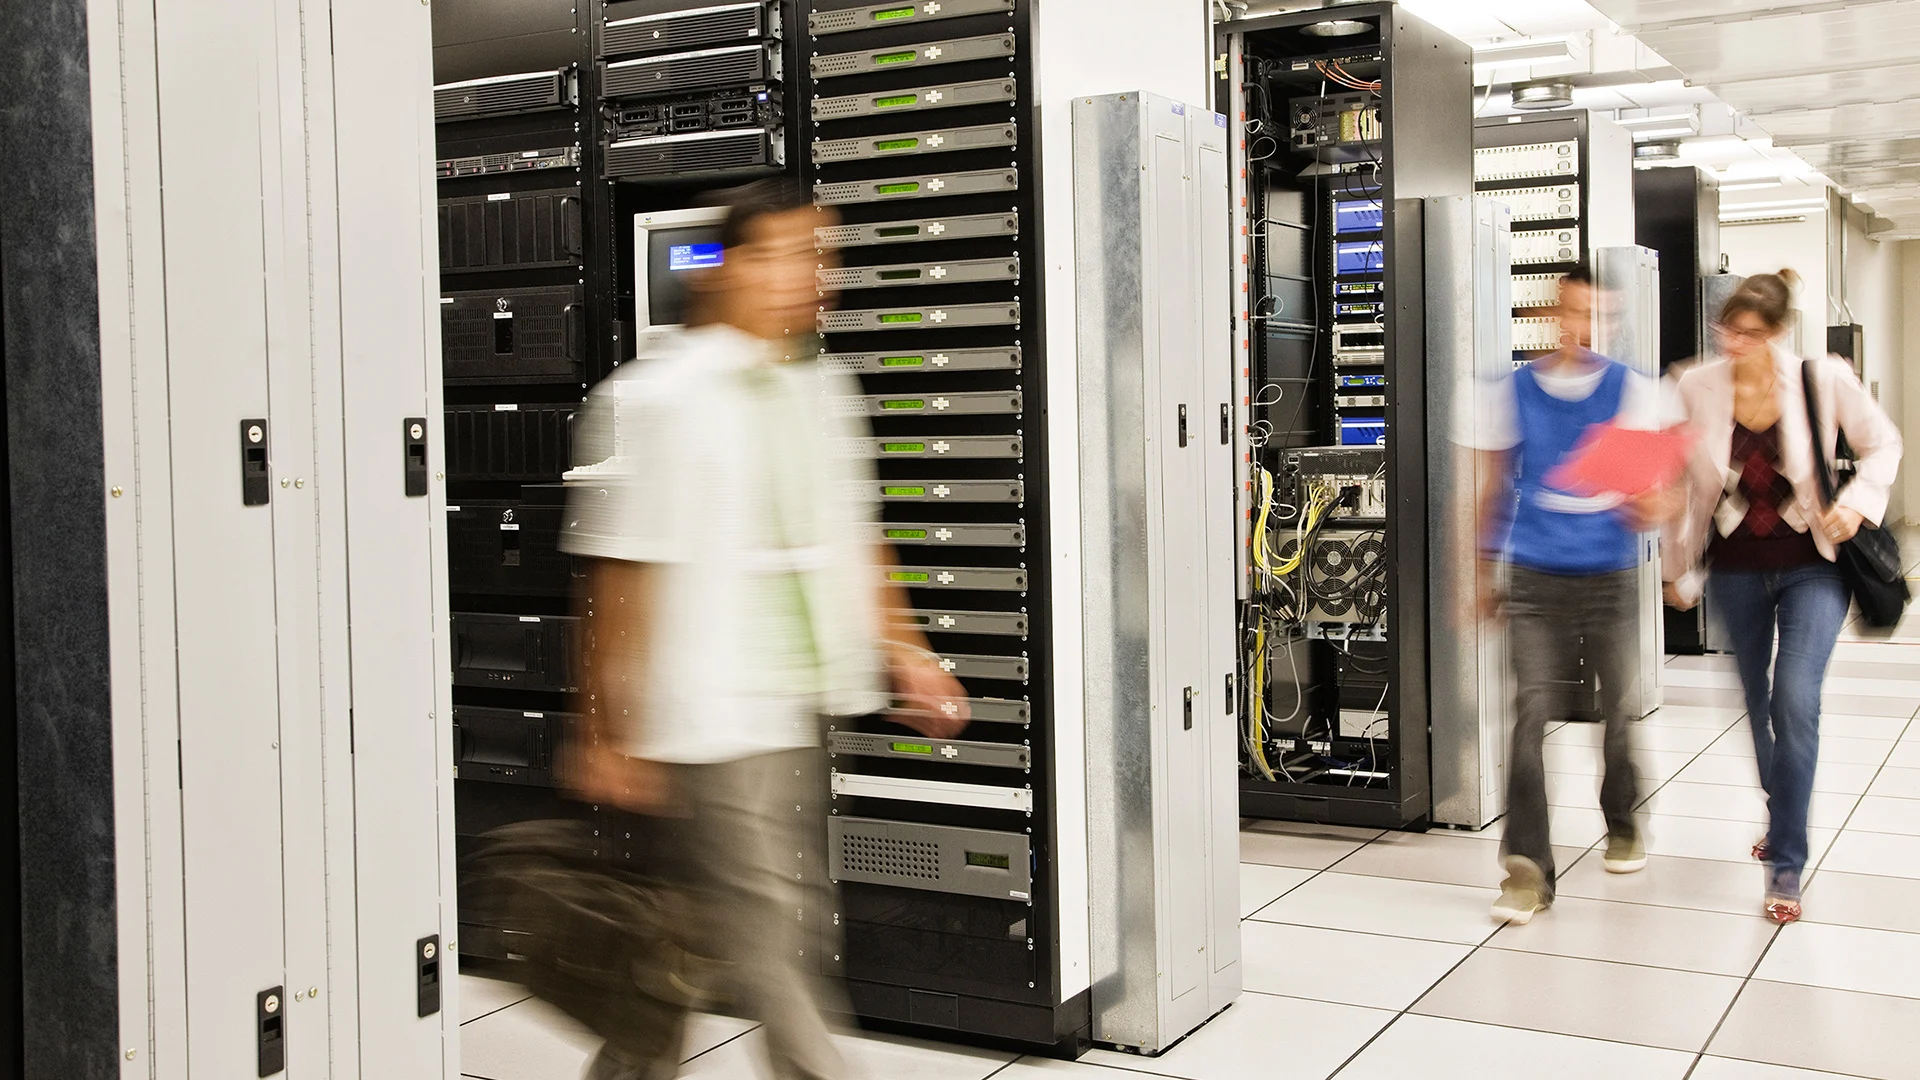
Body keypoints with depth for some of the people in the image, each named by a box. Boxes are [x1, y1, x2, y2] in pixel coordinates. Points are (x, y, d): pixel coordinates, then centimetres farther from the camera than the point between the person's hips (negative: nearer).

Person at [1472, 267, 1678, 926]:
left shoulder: (1632, 392, 4)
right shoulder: (1511, 393, 5)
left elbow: (1652, 489, 4)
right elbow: (1493, 488, 13)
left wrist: (1648, 510, -19)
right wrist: (1484, 572, 13)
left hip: (1609, 575, 1)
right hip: (1534, 577, 0)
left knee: (1618, 708, 11)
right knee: (1531, 713, -10)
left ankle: (1622, 825, 38)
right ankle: (1527, 869, -10)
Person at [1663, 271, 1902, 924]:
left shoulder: (1824, 379, -13)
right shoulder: (1697, 389, -9)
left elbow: (1883, 443, 3)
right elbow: (1680, 484, 2)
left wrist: (1858, 502, -14)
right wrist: (1677, 569, 8)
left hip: (1811, 564, -2)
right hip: (1736, 569, 2)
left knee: (1796, 701, -16)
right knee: (1757, 704, 14)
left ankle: (1786, 863, -7)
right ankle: (1782, 818, 41)